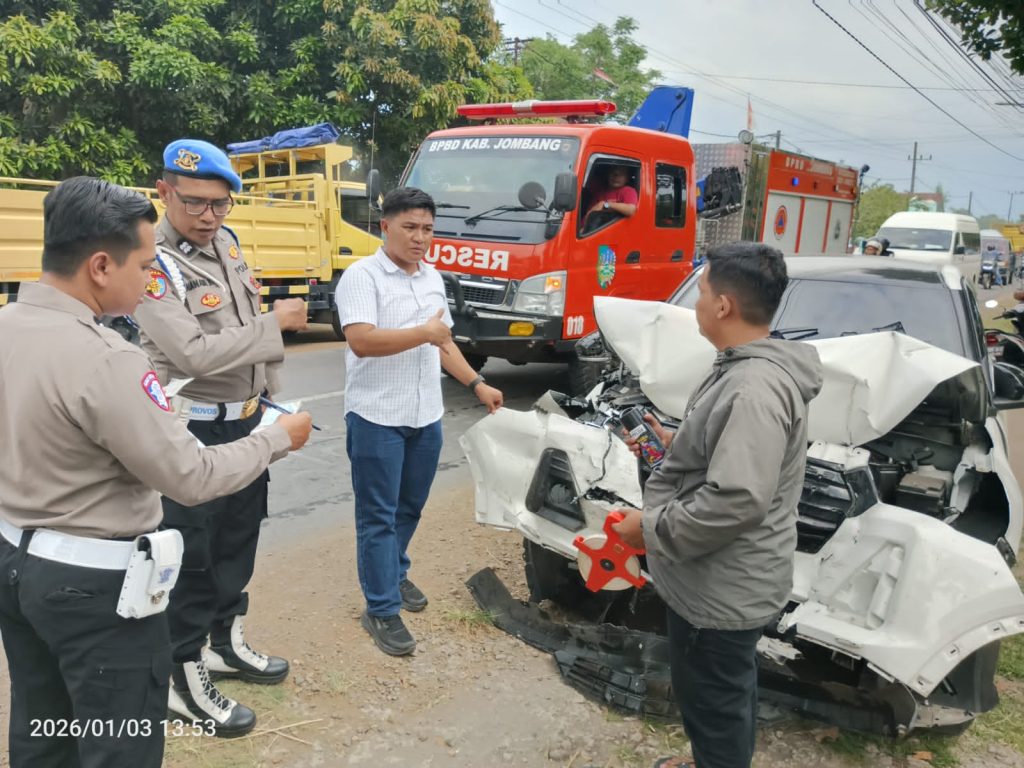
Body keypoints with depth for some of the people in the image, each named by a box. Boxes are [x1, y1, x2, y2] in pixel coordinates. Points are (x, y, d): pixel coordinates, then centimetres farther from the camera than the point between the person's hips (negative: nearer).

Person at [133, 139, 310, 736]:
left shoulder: (226, 243, 6)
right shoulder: (155, 264, -20)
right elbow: (194, 354, -29)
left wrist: (271, 399, 17)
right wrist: (276, 325, -23)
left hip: (247, 420, 8)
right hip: (195, 430, -8)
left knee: (240, 534, 19)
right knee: (193, 549, 4)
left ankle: (227, 642, 38)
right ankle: (185, 678, 21)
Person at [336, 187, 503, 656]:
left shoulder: (433, 278, 13)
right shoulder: (362, 276, -11)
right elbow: (361, 340, -24)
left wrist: (477, 384, 14)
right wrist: (424, 333, -16)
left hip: (426, 416, 7)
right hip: (377, 417, -7)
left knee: (409, 509, 19)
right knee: (378, 515, 2)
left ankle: (395, 574, 40)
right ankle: (381, 609, 11)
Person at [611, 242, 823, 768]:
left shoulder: (755, 388, -29)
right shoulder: (746, 368, 6)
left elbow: (736, 501, -33)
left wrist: (651, 527, -22)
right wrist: (678, 444, 14)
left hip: (722, 590, -11)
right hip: (726, 581, 11)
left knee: (713, 703, 10)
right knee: (728, 695, 29)